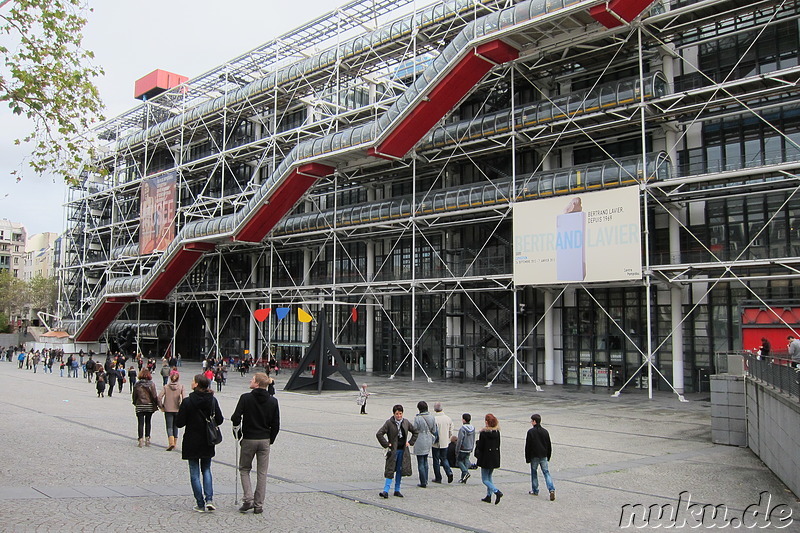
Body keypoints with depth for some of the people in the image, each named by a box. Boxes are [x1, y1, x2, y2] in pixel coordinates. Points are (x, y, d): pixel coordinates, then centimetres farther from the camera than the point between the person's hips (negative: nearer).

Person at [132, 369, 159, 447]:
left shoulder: (137, 384, -4)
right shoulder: (151, 384, -7)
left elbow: (134, 396, 2)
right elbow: (155, 396, -7)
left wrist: (135, 403, 19)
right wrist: (156, 405, 3)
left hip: (140, 406, 0)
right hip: (149, 406, 1)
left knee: (140, 423, 3)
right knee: (148, 422, 14)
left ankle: (141, 439, -4)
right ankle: (147, 438, 15)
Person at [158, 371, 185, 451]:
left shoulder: (166, 386, -3)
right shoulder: (181, 386, -4)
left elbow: (159, 397, -10)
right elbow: (184, 397, -13)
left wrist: (161, 406, 1)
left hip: (168, 410, -1)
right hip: (177, 410, 1)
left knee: (169, 427, 0)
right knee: (175, 427, 16)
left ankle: (171, 442, -18)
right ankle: (175, 443, 20)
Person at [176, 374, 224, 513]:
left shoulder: (188, 401, -15)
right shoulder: (212, 400, -4)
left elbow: (179, 423, -13)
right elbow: (219, 420, 0)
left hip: (192, 442, -3)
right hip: (208, 443, 3)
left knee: (195, 473, 7)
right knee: (206, 470, 17)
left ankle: (200, 504, 9)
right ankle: (209, 499, 3)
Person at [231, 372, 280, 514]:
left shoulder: (246, 398, -10)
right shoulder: (273, 401, 1)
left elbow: (236, 418, -13)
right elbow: (276, 424, 2)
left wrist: (237, 433, 4)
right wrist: (270, 440, 13)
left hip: (249, 440, -2)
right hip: (265, 440, 3)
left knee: (244, 469, 14)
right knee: (262, 473, 8)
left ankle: (248, 499, 0)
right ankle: (259, 505, 10)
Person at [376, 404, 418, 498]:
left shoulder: (406, 422, 4)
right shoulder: (389, 423, -9)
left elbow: (415, 432, 19)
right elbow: (379, 434, -12)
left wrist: (410, 442, 10)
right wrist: (386, 444, -12)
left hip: (403, 450, 4)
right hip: (393, 450, -4)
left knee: (400, 470, 9)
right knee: (390, 470, -7)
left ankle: (397, 490, 18)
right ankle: (386, 491, -6)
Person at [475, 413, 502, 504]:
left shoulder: (484, 433, -17)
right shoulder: (497, 432, 1)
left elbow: (480, 446, -14)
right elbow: (498, 445, 6)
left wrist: (477, 442, 4)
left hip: (486, 458, -6)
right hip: (495, 458, 6)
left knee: (485, 479, 3)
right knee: (489, 477, 22)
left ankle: (497, 492, -17)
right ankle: (488, 496, 22)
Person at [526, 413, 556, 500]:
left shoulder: (530, 432, -10)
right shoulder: (545, 431, 4)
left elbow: (527, 446, -9)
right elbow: (549, 446, 10)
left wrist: (527, 458, -2)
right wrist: (548, 457, 18)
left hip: (534, 457, -3)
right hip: (543, 457, 3)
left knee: (534, 472, 12)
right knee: (546, 473, 4)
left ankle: (535, 490, 19)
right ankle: (551, 489, -13)